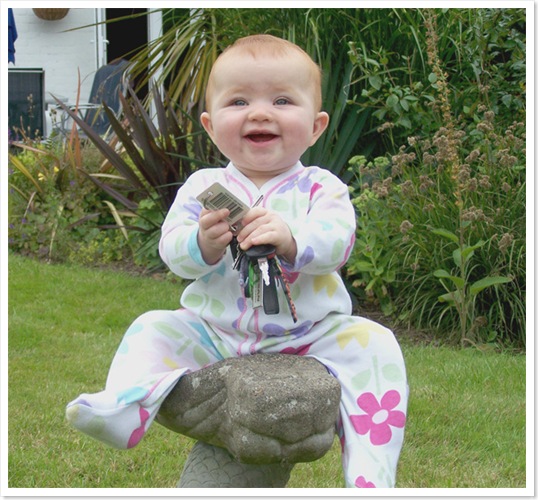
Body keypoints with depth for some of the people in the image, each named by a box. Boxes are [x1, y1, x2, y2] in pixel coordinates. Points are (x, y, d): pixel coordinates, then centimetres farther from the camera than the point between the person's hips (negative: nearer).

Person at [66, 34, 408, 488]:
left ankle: (371, 471, -28)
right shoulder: (202, 187, 3)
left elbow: (337, 240, -19)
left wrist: (291, 240, -41)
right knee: (153, 328, -11)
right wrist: (203, 244, -32)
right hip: (215, 334, 2)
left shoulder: (320, 187, -2)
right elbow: (171, 250, -8)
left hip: (308, 335, -2)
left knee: (373, 343, -23)